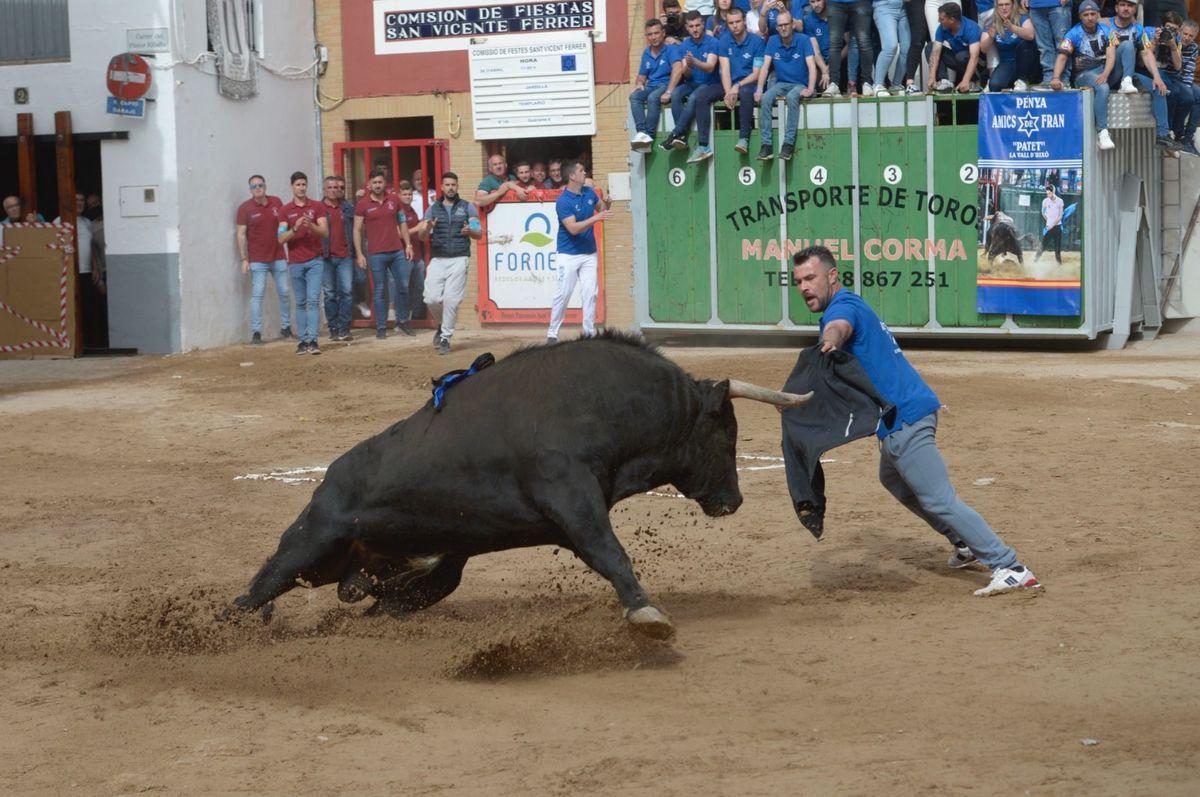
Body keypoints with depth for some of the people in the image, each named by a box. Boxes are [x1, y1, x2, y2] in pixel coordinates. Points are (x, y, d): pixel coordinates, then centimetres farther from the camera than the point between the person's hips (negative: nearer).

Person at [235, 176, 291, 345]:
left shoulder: (276, 203, 5)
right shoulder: (245, 208, -4)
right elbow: (241, 234, -5)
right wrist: (244, 259, -10)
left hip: (278, 258, 4)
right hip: (257, 260, -4)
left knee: (285, 293, 8)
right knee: (257, 294, -7)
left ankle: (286, 327, 22)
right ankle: (256, 332, -6)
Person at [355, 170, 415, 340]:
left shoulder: (394, 200, 8)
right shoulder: (362, 204, -1)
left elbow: (402, 223, 16)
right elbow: (357, 230, 0)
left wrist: (408, 245, 10)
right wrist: (359, 254, -6)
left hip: (397, 251, 3)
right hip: (376, 254, -3)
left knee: (403, 286, 3)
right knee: (380, 291, 1)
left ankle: (402, 321, 20)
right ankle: (381, 327, 8)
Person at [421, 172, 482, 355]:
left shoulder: (467, 207, 9)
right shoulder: (433, 209, 13)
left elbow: (479, 234, 6)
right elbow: (422, 237, 8)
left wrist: (470, 231, -18)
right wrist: (427, 229, -16)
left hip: (459, 259, -2)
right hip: (437, 260, 2)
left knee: (451, 299, -10)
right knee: (431, 298, -7)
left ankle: (445, 338, -1)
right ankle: (441, 325, 22)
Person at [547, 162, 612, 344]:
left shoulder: (589, 193, 5)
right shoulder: (563, 201, -16)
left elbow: (601, 207, 22)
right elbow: (573, 228, -24)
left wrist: (607, 204, -2)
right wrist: (596, 218, -30)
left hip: (589, 254, 6)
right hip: (569, 255, -6)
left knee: (590, 293, 3)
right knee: (563, 294, -5)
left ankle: (590, 332, 8)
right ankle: (552, 333, 2)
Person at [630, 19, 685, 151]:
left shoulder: (672, 49, -5)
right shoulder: (646, 53, 17)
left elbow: (678, 70, -21)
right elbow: (641, 76, 24)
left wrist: (668, 92, -30)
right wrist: (639, 84, -2)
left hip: (667, 84, -6)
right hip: (651, 86, 6)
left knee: (653, 97, -37)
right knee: (634, 96, -26)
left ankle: (649, 135, -37)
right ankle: (641, 132, -42)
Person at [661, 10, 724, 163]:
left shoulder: (712, 43, -6)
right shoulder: (685, 45, 7)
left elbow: (710, 67, -20)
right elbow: (686, 75, 2)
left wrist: (694, 61, -40)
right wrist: (687, 67, -23)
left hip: (713, 85, -4)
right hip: (693, 84, 4)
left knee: (696, 97, -35)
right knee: (675, 94, -27)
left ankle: (675, 134, -30)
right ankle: (682, 137, -33)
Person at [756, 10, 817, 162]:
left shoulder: (803, 40, -8)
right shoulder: (773, 41, 2)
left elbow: (811, 66, -15)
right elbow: (765, 67, -1)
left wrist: (810, 89, -28)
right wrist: (759, 90, -13)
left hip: (800, 84, -3)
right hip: (781, 84, 3)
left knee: (792, 97, -37)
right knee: (765, 98, -27)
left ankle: (789, 143, -35)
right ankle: (766, 144, -29)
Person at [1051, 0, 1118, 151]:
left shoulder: (1106, 31, 7)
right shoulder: (1074, 34, 0)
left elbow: (1111, 55, -6)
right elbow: (1062, 57, -11)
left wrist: (1105, 74, -27)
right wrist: (1056, 78, -31)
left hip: (1106, 70, 3)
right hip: (1084, 75, -3)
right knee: (1102, 88, -39)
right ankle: (1102, 132, -41)